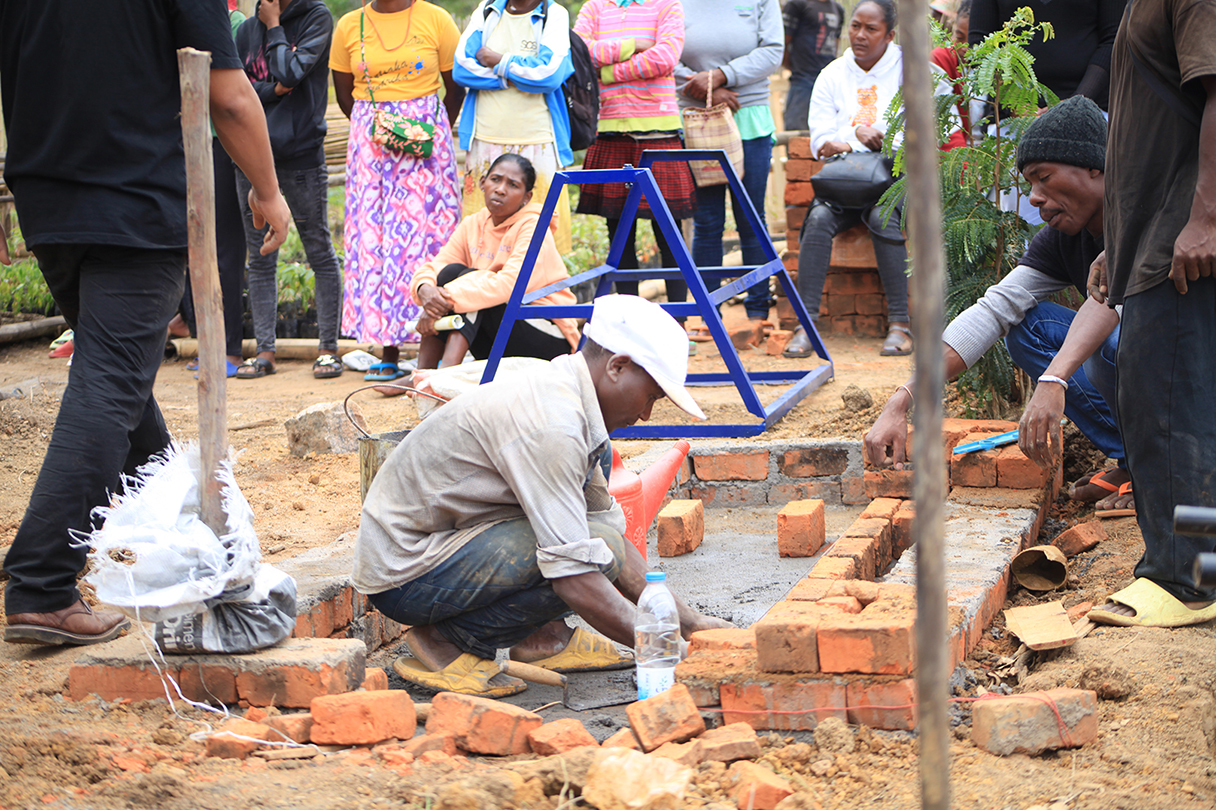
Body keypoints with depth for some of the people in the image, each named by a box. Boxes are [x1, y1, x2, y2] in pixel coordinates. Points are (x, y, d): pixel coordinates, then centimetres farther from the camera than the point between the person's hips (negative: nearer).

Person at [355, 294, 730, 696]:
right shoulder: (549, 425, -25)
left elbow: (608, 521, 14)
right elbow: (575, 580, -28)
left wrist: (690, 622, 9)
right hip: (405, 574, -10)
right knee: (599, 549, -24)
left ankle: (544, 634, 8)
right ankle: (449, 641, -8)